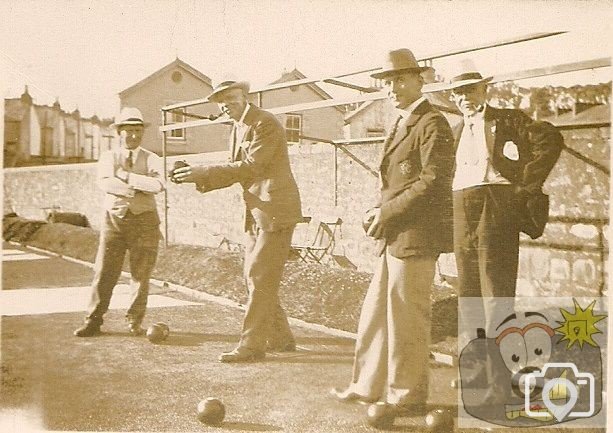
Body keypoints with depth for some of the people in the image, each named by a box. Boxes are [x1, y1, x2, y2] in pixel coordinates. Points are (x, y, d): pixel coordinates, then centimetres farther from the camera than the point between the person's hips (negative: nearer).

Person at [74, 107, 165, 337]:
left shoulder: (152, 159, 6)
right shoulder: (108, 157, 8)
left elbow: (158, 184, -14)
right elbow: (106, 183, -12)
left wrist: (126, 176, -14)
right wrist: (138, 190, -15)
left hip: (144, 220, 0)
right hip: (114, 218, 0)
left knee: (141, 273, 2)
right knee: (104, 272, 0)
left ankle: (135, 322, 14)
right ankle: (93, 321, 9)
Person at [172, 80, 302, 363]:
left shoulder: (265, 124, -13)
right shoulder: (237, 130, 16)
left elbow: (251, 167, -22)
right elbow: (236, 171, 13)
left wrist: (204, 172, -24)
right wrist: (200, 179, -3)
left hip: (276, 210, -9)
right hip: (255, 212, 9)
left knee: (260, 278, -7)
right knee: (254, 278, 11)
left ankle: (252, 345, -1)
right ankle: (280, 337, 21)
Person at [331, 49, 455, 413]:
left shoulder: (432, 124, -9)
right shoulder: (401, 125, 20)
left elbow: (433, 181, -19)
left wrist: (387, 212, -15)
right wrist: (382, 214, 8)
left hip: (416, 236, -9)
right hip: (396, 236, 9)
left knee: (406, 315, -1)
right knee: (377, 311, 14)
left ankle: (406, 394, 11)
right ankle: (369, 385, 26)